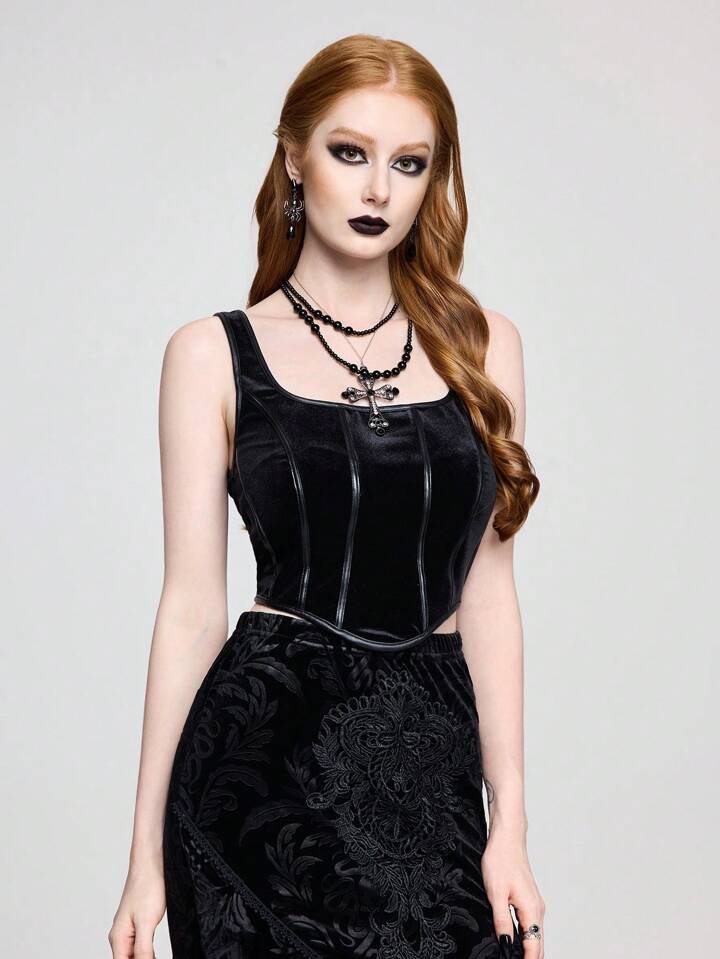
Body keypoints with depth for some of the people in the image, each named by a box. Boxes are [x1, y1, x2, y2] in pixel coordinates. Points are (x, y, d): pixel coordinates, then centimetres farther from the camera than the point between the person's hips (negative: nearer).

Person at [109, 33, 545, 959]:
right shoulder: (214, 354, 1)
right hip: (268, 746, -2)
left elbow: (485, 588, 7)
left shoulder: (482, 344, 8)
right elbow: (193, 603, 0)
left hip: (432, 755, 2)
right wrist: (146, 854, -2)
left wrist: (509, 822, 2)